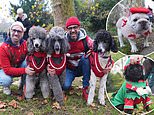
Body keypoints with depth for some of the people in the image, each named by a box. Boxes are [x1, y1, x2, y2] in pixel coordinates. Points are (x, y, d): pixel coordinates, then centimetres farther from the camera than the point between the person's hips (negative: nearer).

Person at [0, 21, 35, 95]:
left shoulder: (25, 44, -17)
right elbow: (7, 69, -30)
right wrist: (24, 70, -43)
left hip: (19, 66, 4)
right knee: (6, 80, -35)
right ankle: (6, 86, 4)